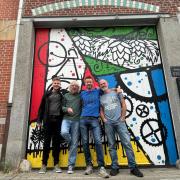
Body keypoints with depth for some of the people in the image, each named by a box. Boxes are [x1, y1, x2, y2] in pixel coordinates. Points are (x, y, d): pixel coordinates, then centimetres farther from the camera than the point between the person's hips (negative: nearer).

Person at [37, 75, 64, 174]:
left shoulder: (62, 94, 6)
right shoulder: (47, 94, 9)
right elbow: (42, 107, 9)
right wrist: (39, 120, 4)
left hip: (58, 120, -1)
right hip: (48, 120, 1)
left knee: (56, 142, 5)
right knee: (46, 141, 4)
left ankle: (56, 164, 14)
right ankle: (44, 164, 13)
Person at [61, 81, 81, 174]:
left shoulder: (80, 95, 9)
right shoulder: (66, 95, 14)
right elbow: (62, 107, 12)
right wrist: (67, 109, -7)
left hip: (76, 120, -1)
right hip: (66, 119, 1)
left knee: (74, 144, -2)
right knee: (64, 132, -28)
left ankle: (71, 165, 8)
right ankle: (70, 142, 9)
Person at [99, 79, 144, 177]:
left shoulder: (116, 92, 9)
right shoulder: (100, 98, 13)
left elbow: (123, 105, 6)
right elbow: (101, 110, 14)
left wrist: (123, 117, -2)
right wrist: (104, 119, -1)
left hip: (119, 121, -1)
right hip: (108, 123, 2)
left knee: (127, 143, -6)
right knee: (111, 146, 5)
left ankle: (133, 167, 2)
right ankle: (115, 167, 14)